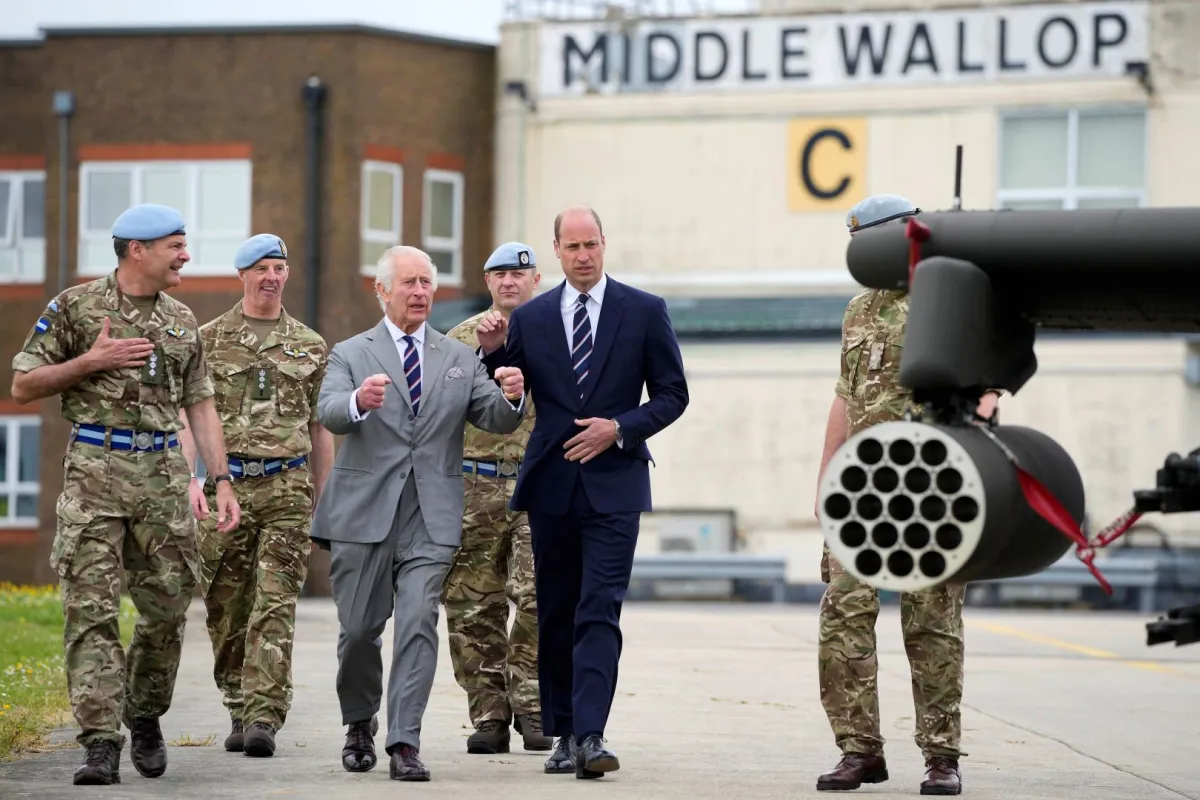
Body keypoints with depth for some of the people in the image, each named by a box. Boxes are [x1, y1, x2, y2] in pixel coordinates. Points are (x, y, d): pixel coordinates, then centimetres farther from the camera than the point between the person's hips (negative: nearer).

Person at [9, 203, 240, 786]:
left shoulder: (182, 321, 14)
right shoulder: (75, 306, 1)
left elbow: (200, 406, 16)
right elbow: (22, 387, 2)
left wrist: (222, 481, 7)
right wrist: (92, 361, -10)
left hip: (163, 474, 4)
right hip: (95, 471, -4)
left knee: (166, 608, 4)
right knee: (91, 609, -9)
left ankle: (144, 717, 26)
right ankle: (101, 743, -10)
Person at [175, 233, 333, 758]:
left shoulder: (310, 346, 12)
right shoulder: (209, 339, 7)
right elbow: (189, 415, 3)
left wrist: (322, 499, 15)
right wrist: (189, 479, -11)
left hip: (287, 488, 0)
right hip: (226, 486, 0)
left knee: (275, 608, -9)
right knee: (226, 610, 4)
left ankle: (263, 719, -15)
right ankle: (240, 713, 17)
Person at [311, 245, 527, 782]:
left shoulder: (460, 359, 15)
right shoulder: (351, 354, 5)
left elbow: (496, 420, 6)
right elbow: (328, 414, -12)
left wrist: (511, 397, -18)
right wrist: (358, 401, -36)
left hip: (431, 517, 1)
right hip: (364, 513, -1)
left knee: (418, 625, -11)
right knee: (359, 628, 6)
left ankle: (404, 743, -13)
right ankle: (359, 726, 29)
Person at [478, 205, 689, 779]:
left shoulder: (644, 311, 3)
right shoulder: (529, 318, 8)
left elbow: (672, 393, 4)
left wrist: (620, 428, -11)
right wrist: (492, 351, -8)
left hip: (613, 481, -3)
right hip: (551, 484, 3)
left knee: (599, 612, -13)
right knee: (555, 614, 8)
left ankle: (589, 736, -20)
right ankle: (562, 733, 16)